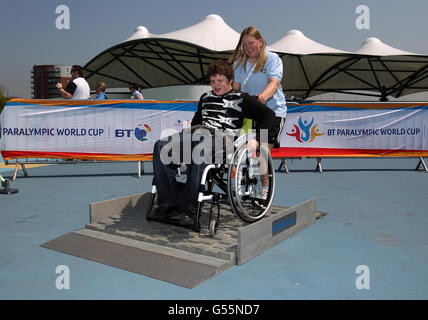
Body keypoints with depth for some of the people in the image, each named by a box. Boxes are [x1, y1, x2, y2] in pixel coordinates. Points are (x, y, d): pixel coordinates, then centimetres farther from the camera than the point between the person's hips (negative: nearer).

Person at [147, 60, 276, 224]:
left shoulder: (241, 98, 17)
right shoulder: (205, 97, 34)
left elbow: (268, 114, 10)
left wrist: (257, 139, -4)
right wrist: (186, 136, 24)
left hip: (223, 135, -5)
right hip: (197, 131, 5)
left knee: (199, 149, -43)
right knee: (161, 146, -24)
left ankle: (189, 208, -36)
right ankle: (168, 204, -26)